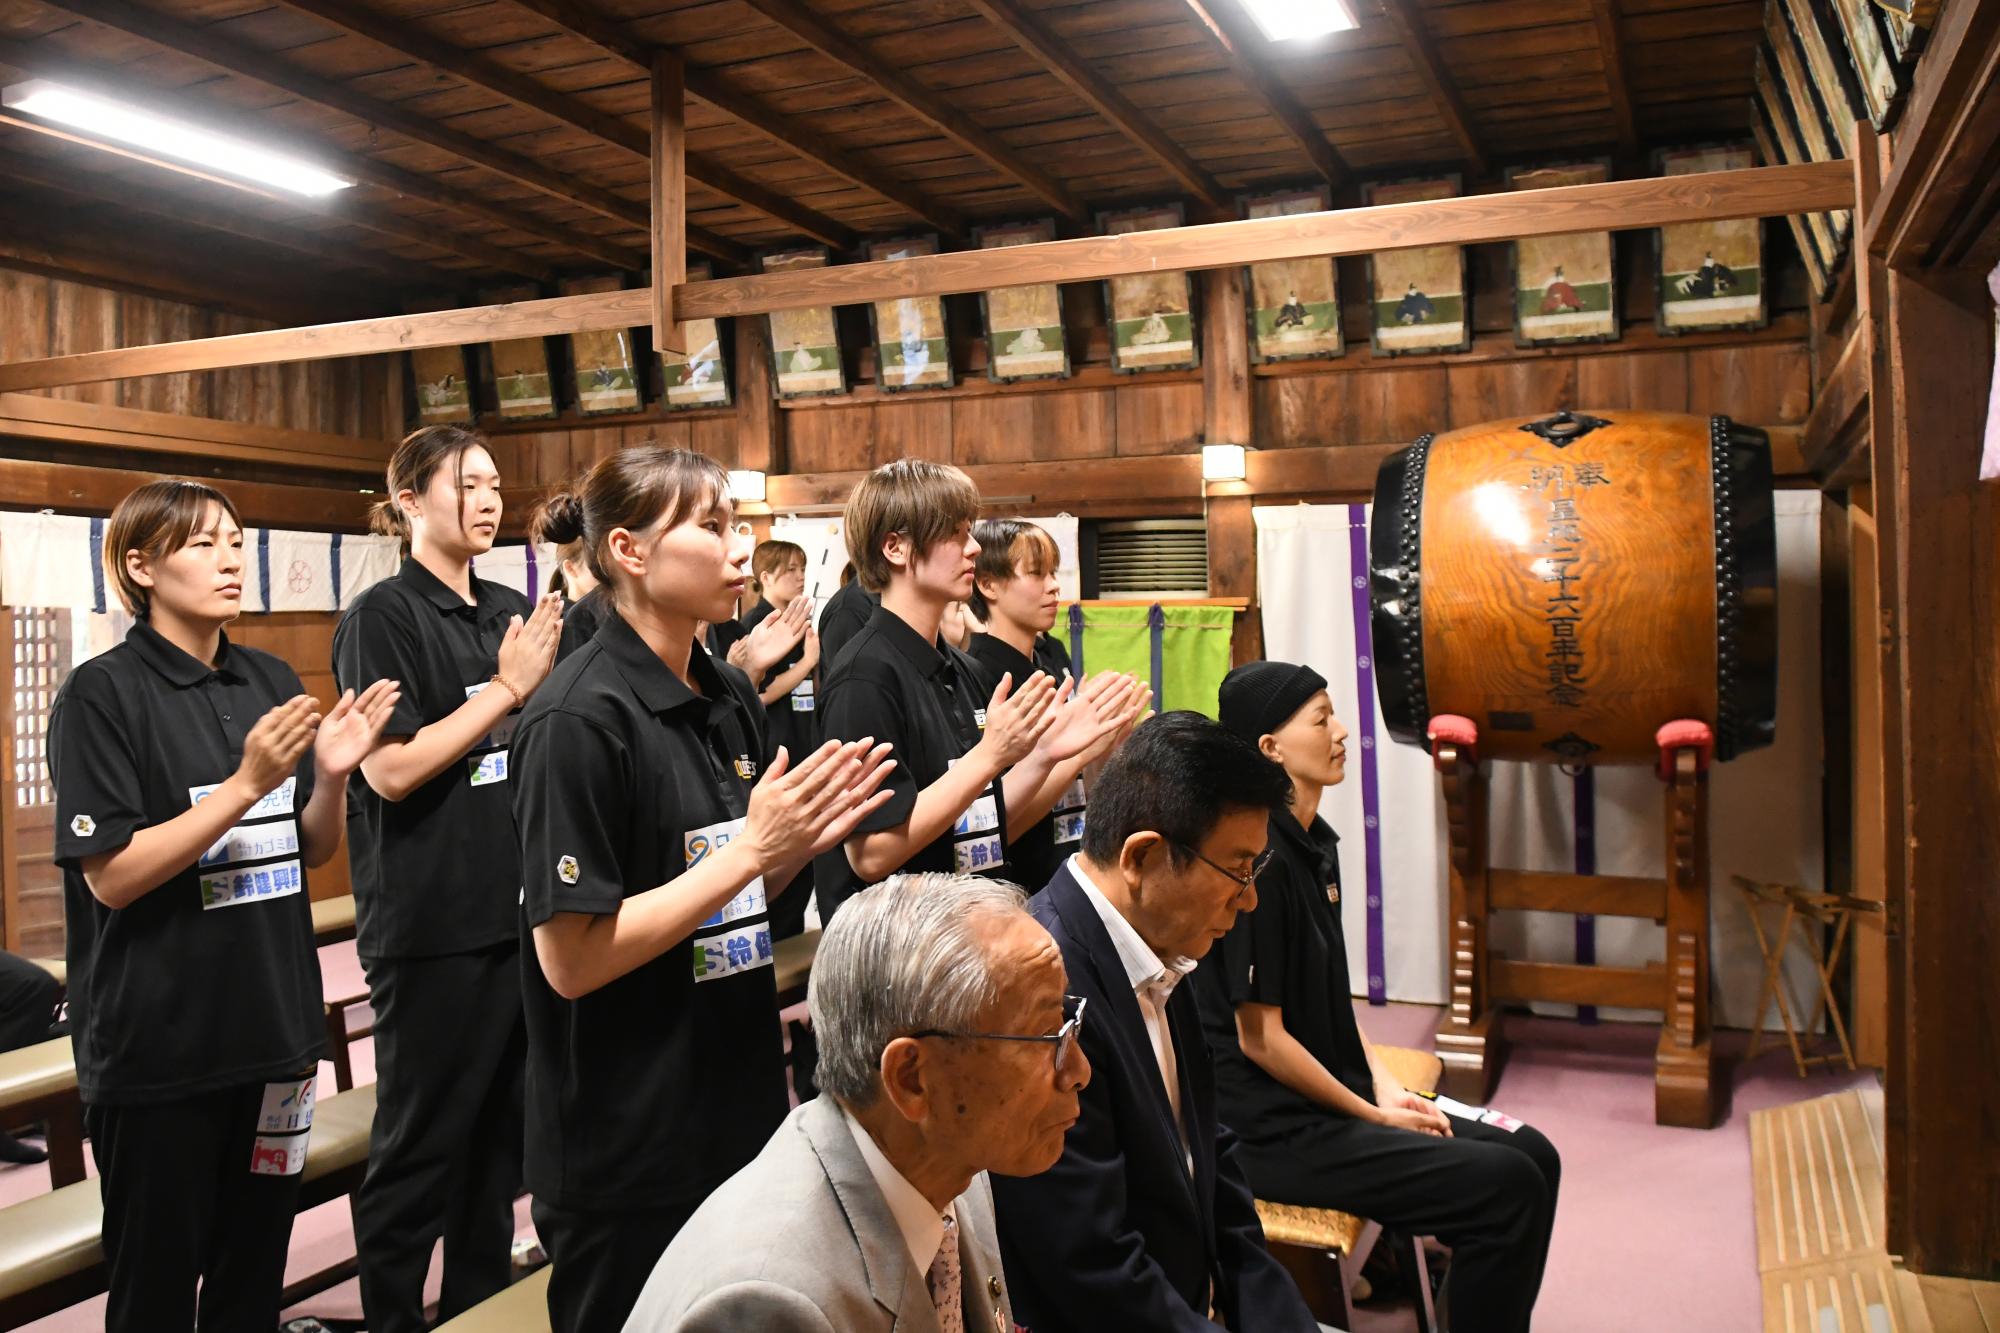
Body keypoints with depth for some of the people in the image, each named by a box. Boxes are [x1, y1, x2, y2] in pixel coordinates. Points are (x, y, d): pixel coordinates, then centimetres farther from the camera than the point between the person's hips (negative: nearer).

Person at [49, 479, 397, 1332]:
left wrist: (332, 777, -9)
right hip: (158, 1044, -5)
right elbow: (111, 875, -15)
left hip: (275, 1022, 5)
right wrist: (246, 784, -23)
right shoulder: (100, 695, -10)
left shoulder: (273, 683, 6)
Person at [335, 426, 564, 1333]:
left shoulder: (512, 612, 10)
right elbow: (391, 769, -17)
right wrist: (506, 688, -16)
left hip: (518, 906, 7)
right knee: (420, 1136, 4)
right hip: (431, 919, -6)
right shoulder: (384, 616, -8)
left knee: (502, 1123, 15)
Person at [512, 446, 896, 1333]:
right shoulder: (580, 719, -19)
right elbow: (571, 957, -21)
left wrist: (805, 838, -7)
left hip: (737, 1106, 8)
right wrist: (752, 846, -22)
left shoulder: (730, 697, 4)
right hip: (626, 1147, -8)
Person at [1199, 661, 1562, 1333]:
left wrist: (1387, 1086, 5)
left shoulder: (1316, 843, 9)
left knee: (1533, 1155, 5)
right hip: (1274, 1130, -9)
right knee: (1508, 1187, -15)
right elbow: (1260, 1037, -19)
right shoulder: (1259, 861, -20)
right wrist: (1373, 1115, -9)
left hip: (1329, 1099, 9)